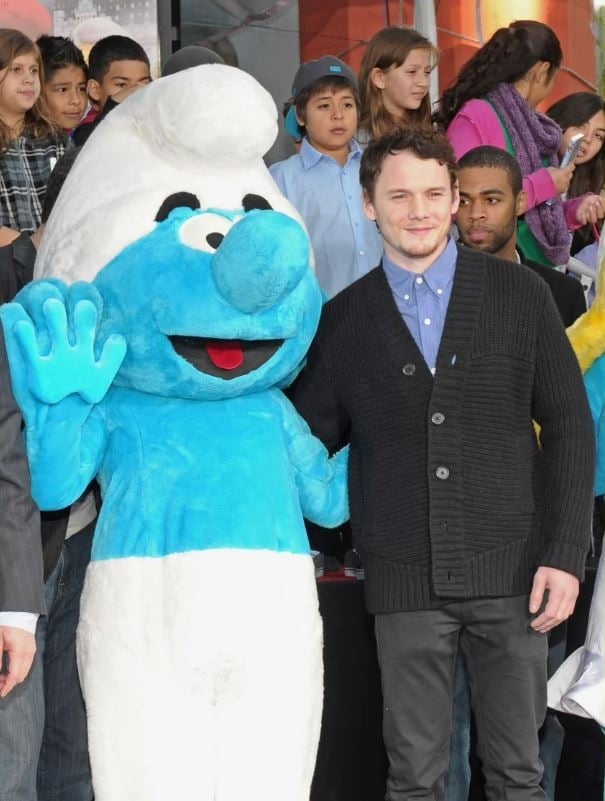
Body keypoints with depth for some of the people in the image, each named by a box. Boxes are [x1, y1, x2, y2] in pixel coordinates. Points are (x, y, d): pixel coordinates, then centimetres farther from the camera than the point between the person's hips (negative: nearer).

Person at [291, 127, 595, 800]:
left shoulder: (520, 295, 4)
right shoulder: (342, 320, 5)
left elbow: (568, 426, 3)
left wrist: (564, 554, -5)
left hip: (511, 567, 0)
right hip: (404, 579, 0)